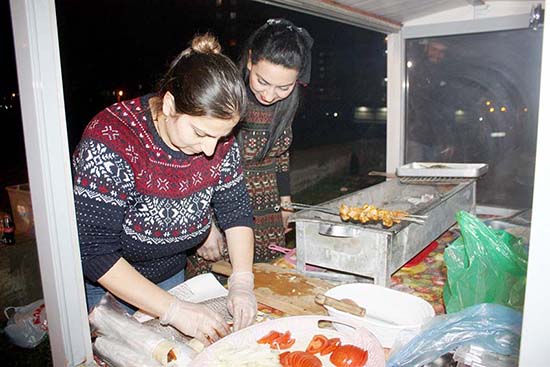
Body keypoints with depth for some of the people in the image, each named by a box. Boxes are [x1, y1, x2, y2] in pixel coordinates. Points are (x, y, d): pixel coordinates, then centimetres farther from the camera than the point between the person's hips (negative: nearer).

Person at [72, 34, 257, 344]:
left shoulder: (218, 137, -14)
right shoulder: (110, 142, -31)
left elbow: (236, 210, -7)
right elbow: (96, 252, -31)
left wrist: (242, 283, -20)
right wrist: (174, 310, -34)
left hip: (170, 276, 5)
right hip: (103, 286, -5)